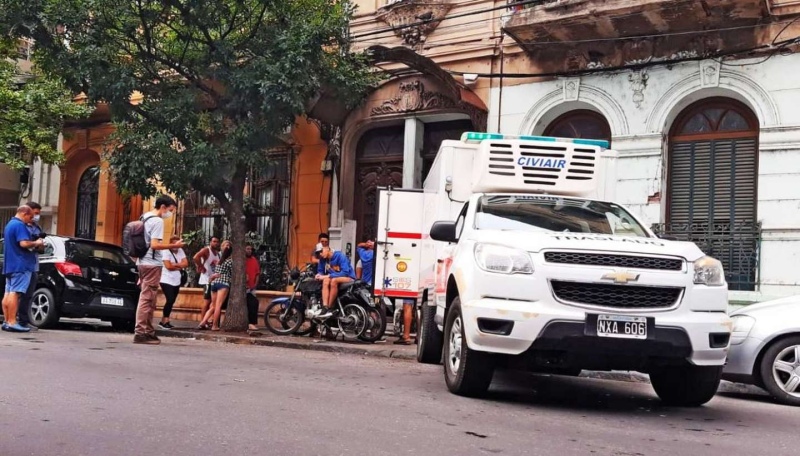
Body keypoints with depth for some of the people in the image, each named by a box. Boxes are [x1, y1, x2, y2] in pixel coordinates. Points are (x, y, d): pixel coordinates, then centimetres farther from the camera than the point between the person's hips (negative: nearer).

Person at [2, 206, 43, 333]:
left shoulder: (9, 224, 20)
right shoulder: (19, 225, -13)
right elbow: (24, 243, -24)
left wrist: (34, 243, 17)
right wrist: (36, 243, -7)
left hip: (9, 264, 10)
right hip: (20, 265, -10)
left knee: (8, 293, 8)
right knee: (15, 293, -13)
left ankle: (6, 321, 10)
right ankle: (12, 322, -16)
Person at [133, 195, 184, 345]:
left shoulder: (145, 218, 16)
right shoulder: (157, 221, -13)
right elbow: (155, 245, -21)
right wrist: (174, 246, -15)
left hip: (143, 262, 10)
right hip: (152, 264, -10)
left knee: (148, 299, 14)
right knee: (147, 299, -8)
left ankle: (147, 331, 17)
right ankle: (140, 333, -9)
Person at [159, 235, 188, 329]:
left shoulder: (181, 251, 10)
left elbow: (186, 264, 1)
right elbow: (168, 266, -18)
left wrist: (175, 264, -12)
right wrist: (179, 267, -5)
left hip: (176, 281, 7)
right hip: (166, 281, -7)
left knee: (171, 301, 8)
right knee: (170, 300, -16)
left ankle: (164, 321, 16)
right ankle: (164, 321, -7)